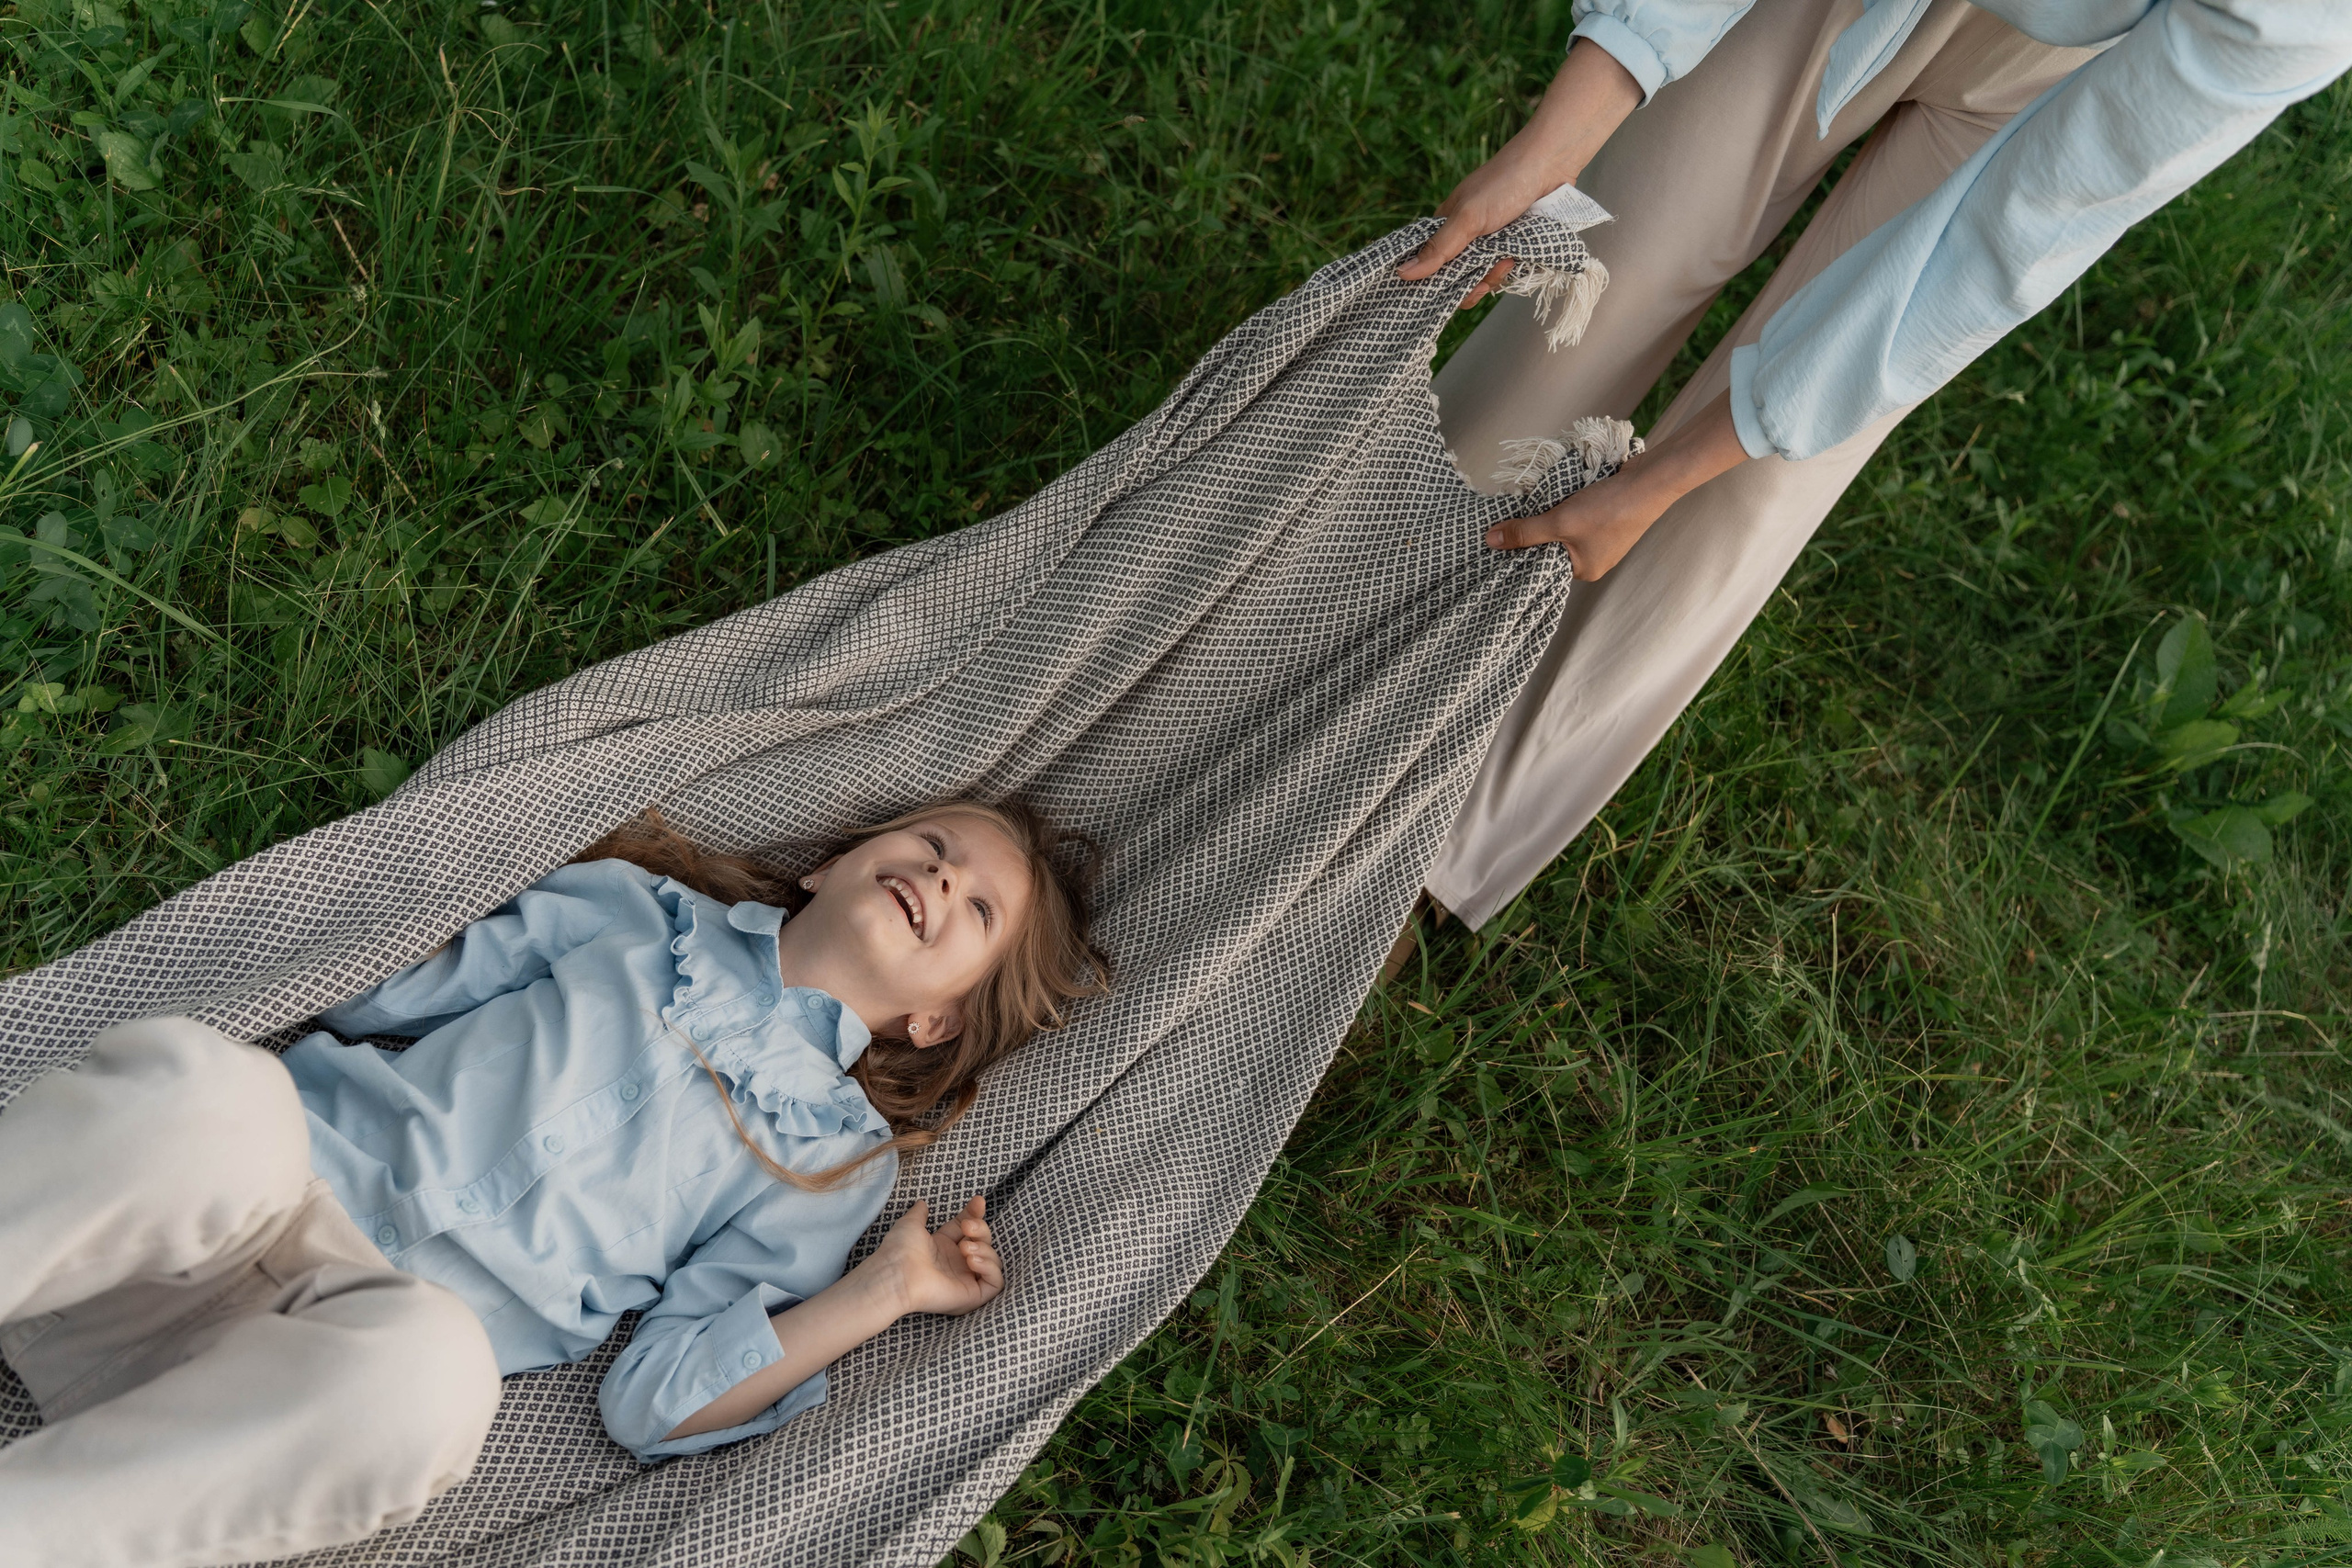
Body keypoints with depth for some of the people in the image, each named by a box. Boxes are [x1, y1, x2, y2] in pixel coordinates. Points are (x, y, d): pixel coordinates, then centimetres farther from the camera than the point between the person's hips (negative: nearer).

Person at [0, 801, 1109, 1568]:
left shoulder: (836, 1161, 13)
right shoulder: (631, 903, 17)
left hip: (381, 1323, -1)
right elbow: (367, 994, 21)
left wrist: (883, 1292, -4)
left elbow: (654, 1399, 3)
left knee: (430, 1368, -39)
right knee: (204, 1087, -34)